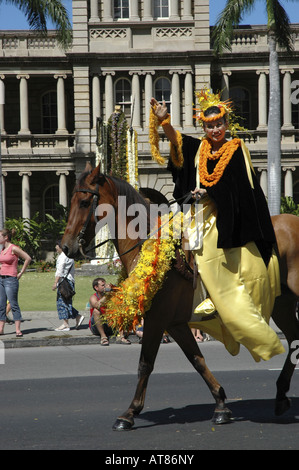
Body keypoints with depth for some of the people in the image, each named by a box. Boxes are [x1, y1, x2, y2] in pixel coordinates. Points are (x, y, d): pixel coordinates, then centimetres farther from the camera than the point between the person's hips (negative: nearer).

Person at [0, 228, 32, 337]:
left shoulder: (13, 248, -11)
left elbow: (28, 258, -12)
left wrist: (21, 273, -9)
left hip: (11, 279, -8)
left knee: (13, 305, -7)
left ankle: (18, 330, -4)